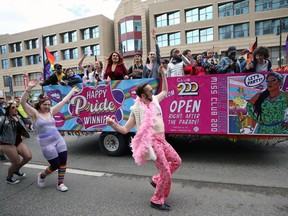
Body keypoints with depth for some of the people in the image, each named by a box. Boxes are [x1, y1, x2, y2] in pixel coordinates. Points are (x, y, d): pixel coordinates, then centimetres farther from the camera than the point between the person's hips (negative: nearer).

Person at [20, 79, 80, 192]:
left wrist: (72, 91, 14)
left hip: (59, 140, 5)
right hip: (46, 144, -5)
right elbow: (22, 102, -21)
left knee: (63, 162, 4)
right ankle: (42, 175, 35)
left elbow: (63, 101, 10)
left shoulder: (51, 111, 5)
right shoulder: (34, 113, -7)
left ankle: (60, 183, 22)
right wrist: (29, 88, -33)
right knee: (55, 165, 3)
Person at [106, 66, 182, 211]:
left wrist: (163, 74, 15)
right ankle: (157, 201, 18)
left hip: (161, 140, 8)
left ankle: (156, 180, 31)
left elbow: (165, 91, 24)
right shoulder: (137, 110, -14)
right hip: (153, 142, -8)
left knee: (177, 161, 18)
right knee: (166, 173, -4)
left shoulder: (154, 100, 4)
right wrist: (113, 124, -32)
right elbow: (125, 130, -12)